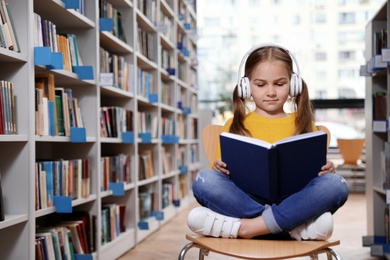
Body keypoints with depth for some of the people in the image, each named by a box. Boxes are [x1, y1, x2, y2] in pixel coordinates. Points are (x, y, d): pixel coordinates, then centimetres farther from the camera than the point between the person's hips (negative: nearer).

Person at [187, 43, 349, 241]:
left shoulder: (302, 125, 17)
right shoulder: (235, 125, 16)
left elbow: (314, 170, 14)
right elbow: (222, 168, 11)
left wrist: (326, 170, -8)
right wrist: (218, 167, -12)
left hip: (291, 201, 1)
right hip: (246, 199, 0)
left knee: (335, 184, -27)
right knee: (204, 179, -28)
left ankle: (247, 227, -30)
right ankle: (296, 227, -31)